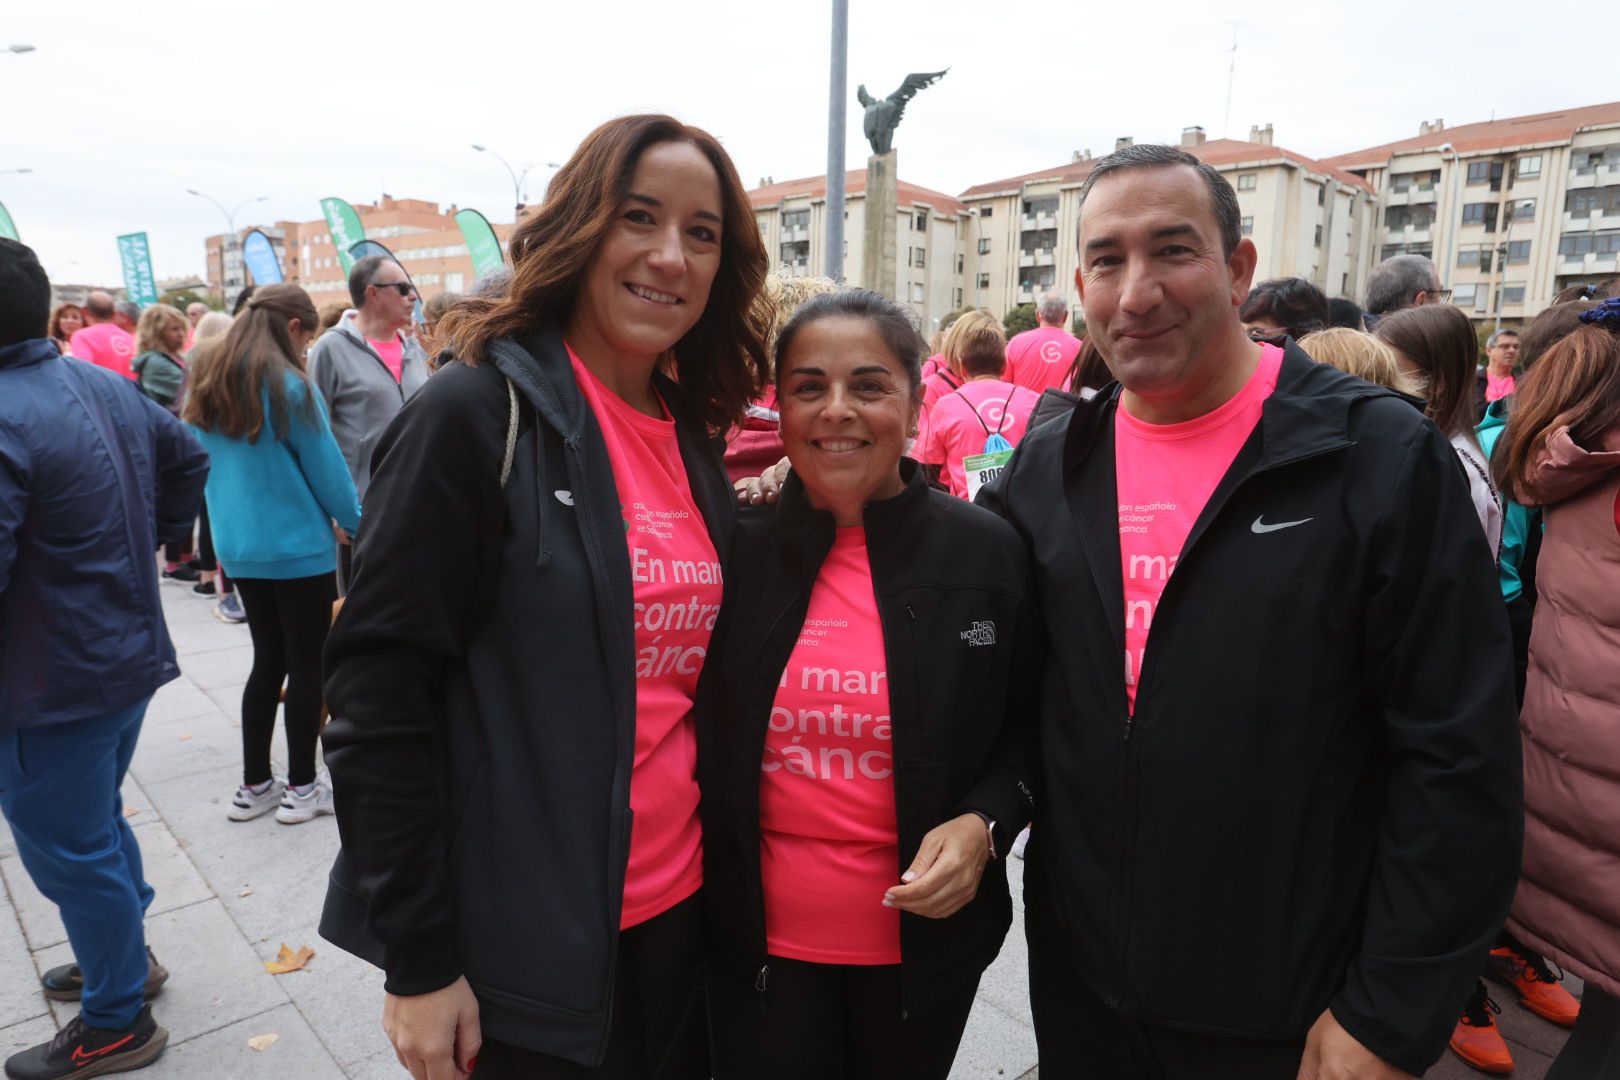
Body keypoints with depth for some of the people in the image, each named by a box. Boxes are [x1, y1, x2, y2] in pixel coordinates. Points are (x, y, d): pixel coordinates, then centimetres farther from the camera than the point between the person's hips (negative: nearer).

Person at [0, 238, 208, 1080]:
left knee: (70, 851, 7)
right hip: (130, 655, 9)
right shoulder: (108, 386, 3)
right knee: (99, 822, 25)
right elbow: (189, 459, 17)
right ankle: (123, 956, 43)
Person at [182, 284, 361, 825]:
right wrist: (354, 522, 5)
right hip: (299, 548, -7)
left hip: (239, 546, 7)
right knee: (307, 665, 5)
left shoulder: (208, 382, 6)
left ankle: (254, 785, 23)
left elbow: (214, 464, 13)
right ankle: (302, 787, 15)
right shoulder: (289, 385, -16)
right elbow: (325, 465, -11)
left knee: (268, 660, 17)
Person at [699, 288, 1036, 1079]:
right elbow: (699, 734, 4)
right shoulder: (733, 550, -7)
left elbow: (1029, 731, 1)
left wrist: (984, 823, -15)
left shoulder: (989, 552, -9)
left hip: (924, 940, 1)